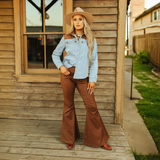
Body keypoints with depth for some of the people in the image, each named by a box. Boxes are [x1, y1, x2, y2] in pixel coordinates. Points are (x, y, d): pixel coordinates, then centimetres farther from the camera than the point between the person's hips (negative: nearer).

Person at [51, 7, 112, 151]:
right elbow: (55, 55, 15)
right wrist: (61, 66, -3)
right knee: (69, 105, 8)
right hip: (67, 74, 0)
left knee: (92, 106, -2)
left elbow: (94, 61, 4)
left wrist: (93, 79, -3)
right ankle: (70, 138, 24)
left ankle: (98, 140, 13)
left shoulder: (91, 40, 4)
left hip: (82, 77, 0)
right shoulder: (66, 39, 4)